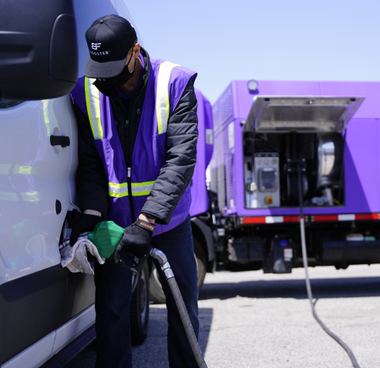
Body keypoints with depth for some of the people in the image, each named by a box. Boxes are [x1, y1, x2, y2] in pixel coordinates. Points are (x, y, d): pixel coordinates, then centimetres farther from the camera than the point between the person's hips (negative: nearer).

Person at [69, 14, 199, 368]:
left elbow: (180, 159, -20)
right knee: (110, 310, 3)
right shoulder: (87, 93, -5)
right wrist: (92, 210, -21)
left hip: (168, 219, -1)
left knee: (184, 306, 10)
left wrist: (147, 220, -29)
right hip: (114, 220, 1)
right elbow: (89, 163, -3)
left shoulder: (175, 83, -13)